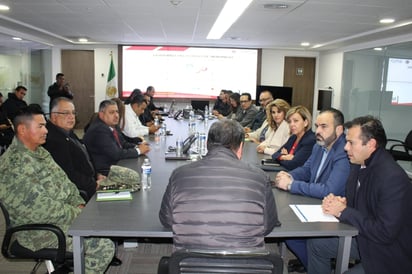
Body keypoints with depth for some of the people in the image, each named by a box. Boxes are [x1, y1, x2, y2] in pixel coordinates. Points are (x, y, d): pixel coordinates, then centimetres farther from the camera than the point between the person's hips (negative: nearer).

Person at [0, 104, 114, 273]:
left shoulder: (40, 152, 8)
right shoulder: (14, 165, -24)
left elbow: (64, 182, 13)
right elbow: (42, 210, -27)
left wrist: (79, 204, -1)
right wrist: (78, 214, -17)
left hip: (64, 214, 9)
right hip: (42, 229, -9)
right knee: (105, 246, -17)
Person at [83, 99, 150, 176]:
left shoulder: (111, 126, 6)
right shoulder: (99, 130, -20)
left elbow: (123, 143, 13)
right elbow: (116, 154, -23)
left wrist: (137, 147, -6)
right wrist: (138, 150, -12)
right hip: (105, 172, -8)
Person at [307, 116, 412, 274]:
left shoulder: (393, 178, -28)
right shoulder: (359, 165, -2)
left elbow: (384, 233, -29)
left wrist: (343, 212, -23)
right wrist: (339, 202, -13)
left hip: (389, 255, -8)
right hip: (362, 238, 8)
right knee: (316, 244, 6)